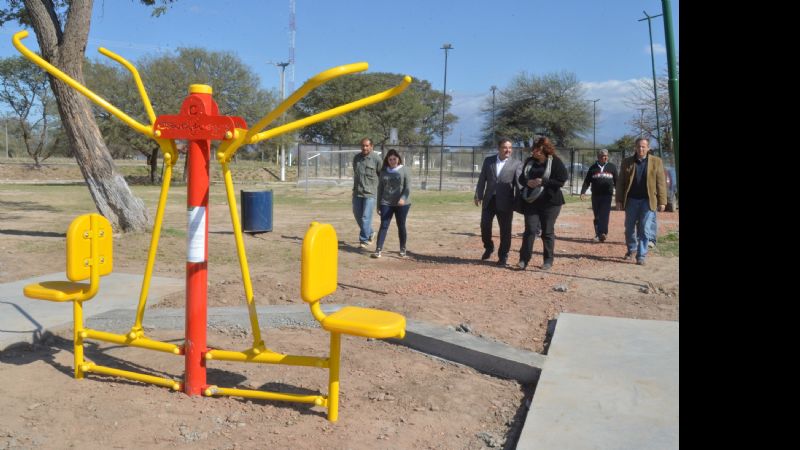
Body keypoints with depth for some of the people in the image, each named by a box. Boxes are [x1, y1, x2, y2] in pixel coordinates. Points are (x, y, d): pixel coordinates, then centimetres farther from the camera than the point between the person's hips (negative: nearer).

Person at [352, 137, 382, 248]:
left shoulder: (376, 159, -8)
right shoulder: (356, 158, 7)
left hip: (370, 193, -5)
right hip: (357, 192, 6)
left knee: (366, 217, -8)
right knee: (357, 215, 12)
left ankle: (364, 240, 2)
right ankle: (370, 233, 33)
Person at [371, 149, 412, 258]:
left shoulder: (405, 171, 1)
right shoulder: (384, 171, 9)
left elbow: (408, 187, -8)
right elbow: (380, 188, 12)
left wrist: (403, 198, -26)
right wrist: (378, 205, 9)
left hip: (402, 204, -2)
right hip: (386, 204, 2)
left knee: (401, 226, 7)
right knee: (384, 226, -5)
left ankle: (402, 249, 20)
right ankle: (378, 250, -9)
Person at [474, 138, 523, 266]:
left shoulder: (516, 164, 1)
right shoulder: (488, 161, 9)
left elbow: (518, 183, -5)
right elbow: (482, 179, 9)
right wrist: (478, 195, 1)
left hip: (505, 202, -2)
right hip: (489, 200, 2)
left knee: (505, 230, 2)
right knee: (485, 225, 3)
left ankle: (503, 256, 15)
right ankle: (488, 248, 29)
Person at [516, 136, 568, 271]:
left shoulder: (555, 162, -8)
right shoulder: (529, 161, 6)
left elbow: (561, 181, -13)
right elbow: (521, 178, 13)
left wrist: (543, 182, -22)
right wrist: (527, 182, -10)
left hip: (550, 202, -3)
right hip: (531, 201, 3)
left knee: (548, 232, 6)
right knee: (530, 230, -1)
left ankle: (548, 260, 17)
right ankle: (524, 259, 2)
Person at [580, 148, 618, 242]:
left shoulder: (612, 167, 8)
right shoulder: (593, 168, 8)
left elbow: (616, 181, 11)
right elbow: (586, 181, 7)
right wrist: (583, 192, -5)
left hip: (607, 195, -2)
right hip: (595, 195, 2)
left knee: (604, 215, -13)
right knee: (597, 216, 8)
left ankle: (602, 233, -20)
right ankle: (598, 234, 17)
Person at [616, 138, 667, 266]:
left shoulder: (656, 162, 2)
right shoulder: (627, 162, 6)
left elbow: (661, 183, 1)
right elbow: (620, 182, 6)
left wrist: (662, 201, -4)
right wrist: (619, 200, 1)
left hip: (648, 201, -2)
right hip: (631, 200, 2)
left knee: (644, 230, -2)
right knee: (629, 228, 11)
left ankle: (641, 256, 5)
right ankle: (631, 249, 33)